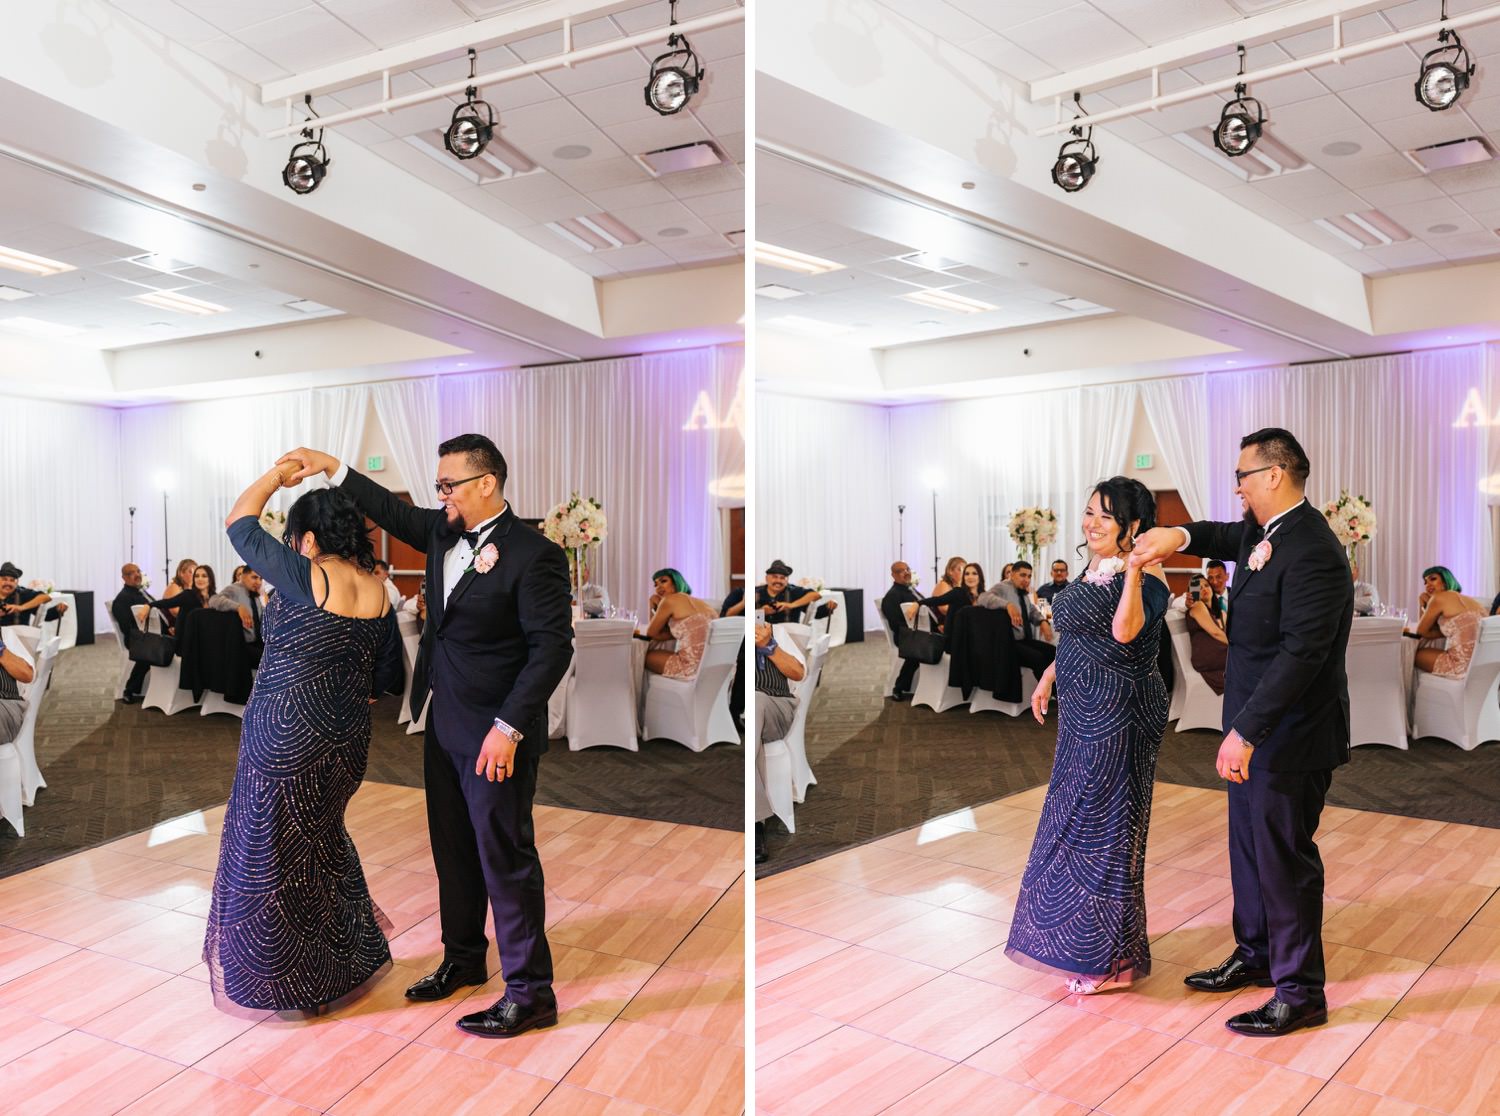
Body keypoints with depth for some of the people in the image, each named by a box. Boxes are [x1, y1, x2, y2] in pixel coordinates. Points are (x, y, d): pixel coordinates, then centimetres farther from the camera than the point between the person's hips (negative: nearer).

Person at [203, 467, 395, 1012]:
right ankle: (343, 960, 32)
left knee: (273, 851, 10)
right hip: (347, 738, 7)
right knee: (323, 839, 24)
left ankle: (285, 979, 23)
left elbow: (239, 522, -5)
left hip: (285, 737, -7)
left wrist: (280, 472, 6)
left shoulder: (307, 577, -17)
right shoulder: (379, 593, 1)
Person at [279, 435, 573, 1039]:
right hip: (443, 720, 8)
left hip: (495, 732, -8)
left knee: (504, 854, -1)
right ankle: (463, 958, 37)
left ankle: (530, 992, 11)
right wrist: (333, 467, 18)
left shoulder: (532, 554, -17)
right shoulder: (444, 532, 7)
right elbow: (394, 513, 25)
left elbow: (552, 646, -20)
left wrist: (509, 728, -23)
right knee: (453, 848, 19)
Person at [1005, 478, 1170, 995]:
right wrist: (1049, 677, 18)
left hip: (1119, 714, -10)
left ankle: (1109, 957, 14)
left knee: (1102, 822, -1)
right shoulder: (1094, 569, 11)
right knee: (1075, 817, 17)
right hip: (1082, 711, 10)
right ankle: (1075, 938, 33)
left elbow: (1124, 631, -34)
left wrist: (1134, 568, -36)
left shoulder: (1144, 575, -16)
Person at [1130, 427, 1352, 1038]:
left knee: (1283, 857, 2)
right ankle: (1254, 955, 37)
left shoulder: (1311, 552, -24)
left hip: (1290, 737, -10)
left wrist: (1245, 731, -29)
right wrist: (1179, 535, -2)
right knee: (1248, 846, 20)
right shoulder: (1263, 531, 6)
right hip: (1256, 731, 10)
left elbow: (1301, 653, -28)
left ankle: (1300, 993, 17)